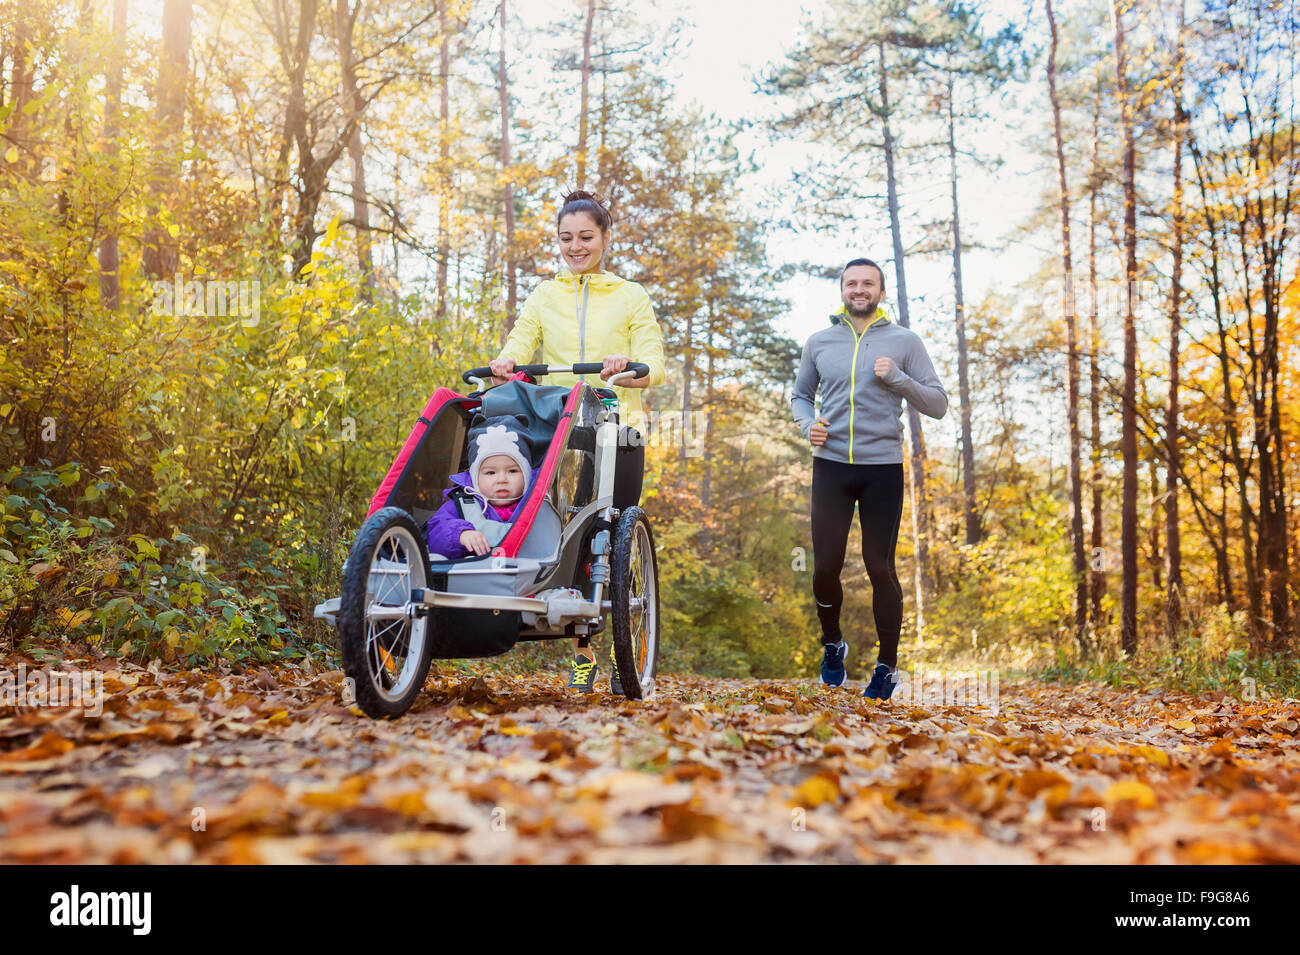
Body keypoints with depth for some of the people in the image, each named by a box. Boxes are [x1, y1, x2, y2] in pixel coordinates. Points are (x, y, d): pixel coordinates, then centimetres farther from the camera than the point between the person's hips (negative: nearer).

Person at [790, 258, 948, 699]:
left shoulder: (904, 341, 4)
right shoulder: (819, 342, 10)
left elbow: (938, 405, 3)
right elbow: (800, 395, 22)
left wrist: (898, 379, -13)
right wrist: (807, 424, 1)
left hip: (883, 468, -2)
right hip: (831, 466, 2)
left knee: (880, 568, 0)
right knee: (826, 566, -1)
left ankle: (887, 666, 15)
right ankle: (832, 643, 27)